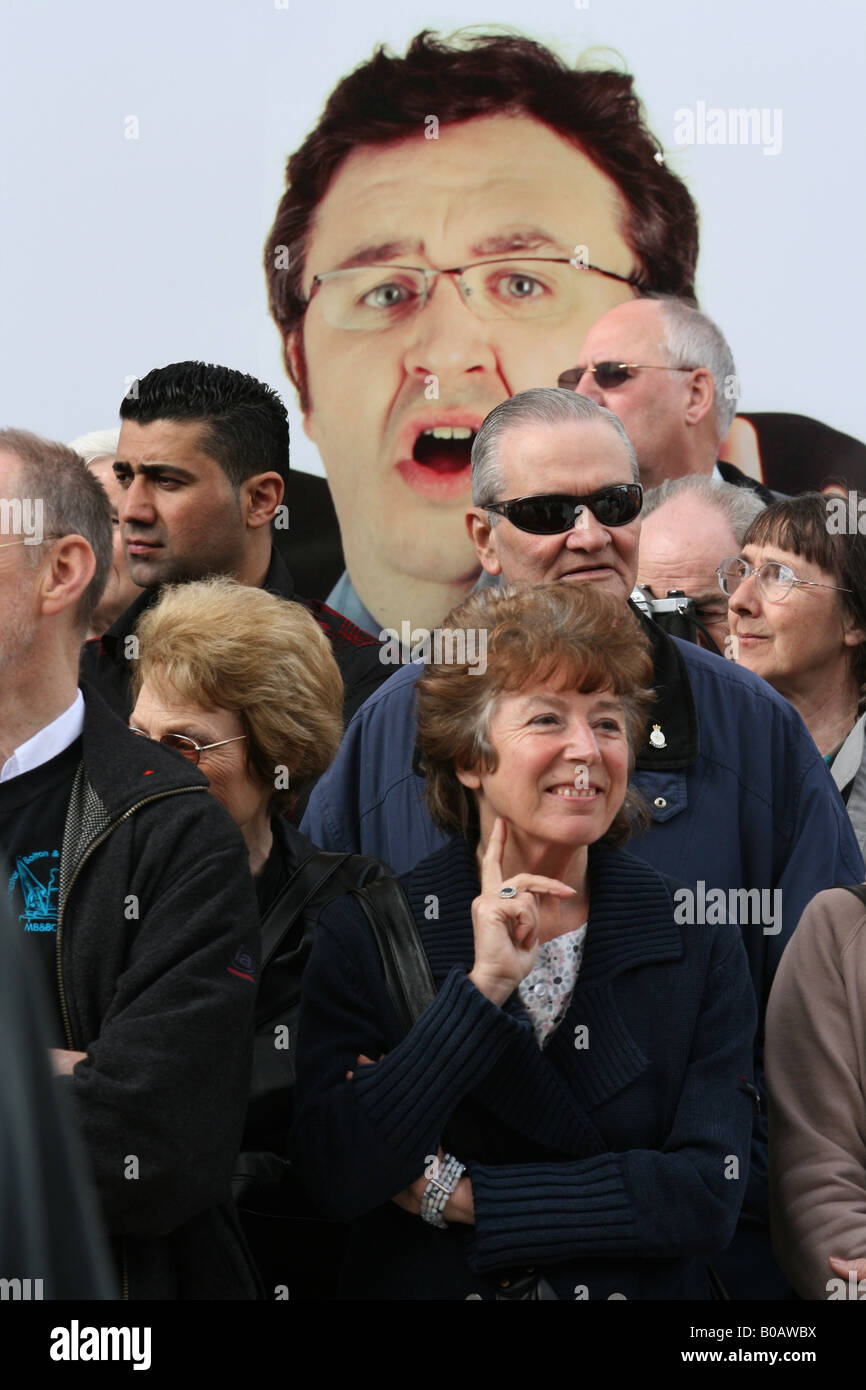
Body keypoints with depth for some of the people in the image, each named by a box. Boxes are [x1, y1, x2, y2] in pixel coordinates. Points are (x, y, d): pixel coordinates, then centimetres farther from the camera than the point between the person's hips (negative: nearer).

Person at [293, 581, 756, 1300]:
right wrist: (480, 989, -16)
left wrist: (457, 1194, -8)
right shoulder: (364, 935, -1)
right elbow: (336, 1178, -11)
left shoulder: (697, 942, 2)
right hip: (422, 1292, 0)